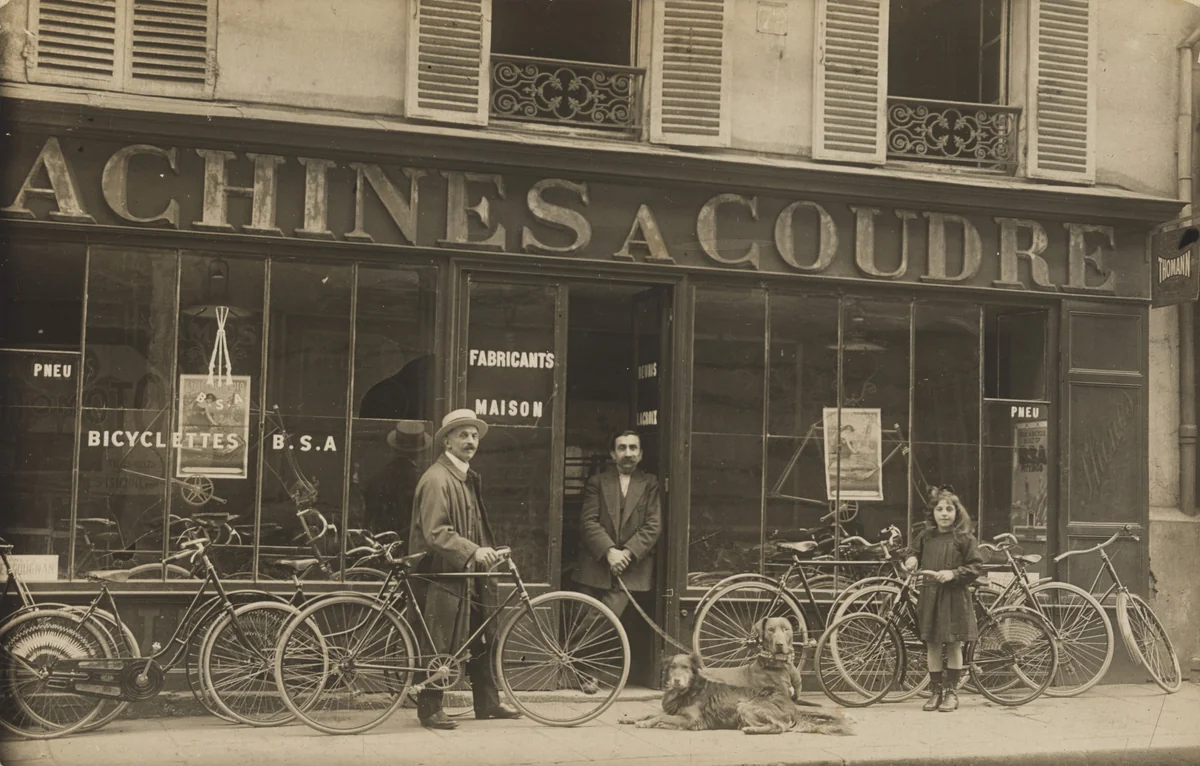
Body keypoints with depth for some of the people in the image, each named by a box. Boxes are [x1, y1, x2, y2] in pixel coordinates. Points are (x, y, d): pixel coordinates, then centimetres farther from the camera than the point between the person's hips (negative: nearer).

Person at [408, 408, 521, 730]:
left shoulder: (467, 477, 17)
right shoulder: (437, 479, -15)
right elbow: (436, 533, -23)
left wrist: (486, 553, 14)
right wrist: (473, 551, -31)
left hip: (467, 573, 9)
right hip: (441, 574, -9)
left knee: (482, 638, 11)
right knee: (440, 645, -2)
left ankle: (487, 702, 22)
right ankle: (430, 709, 10)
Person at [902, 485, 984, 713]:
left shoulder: (965, 539, -4)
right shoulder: (925, 537, 8)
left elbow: (976, 566, -6)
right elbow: (914, 552, 26)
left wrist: (953, 573, -17)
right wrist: (911, 558, 3)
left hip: (954, 598, -4)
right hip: (930, 595, 4)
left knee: (953, 645, 4)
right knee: (932, 645, 7)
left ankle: (951, 692, 14)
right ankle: (936, 691, 17)